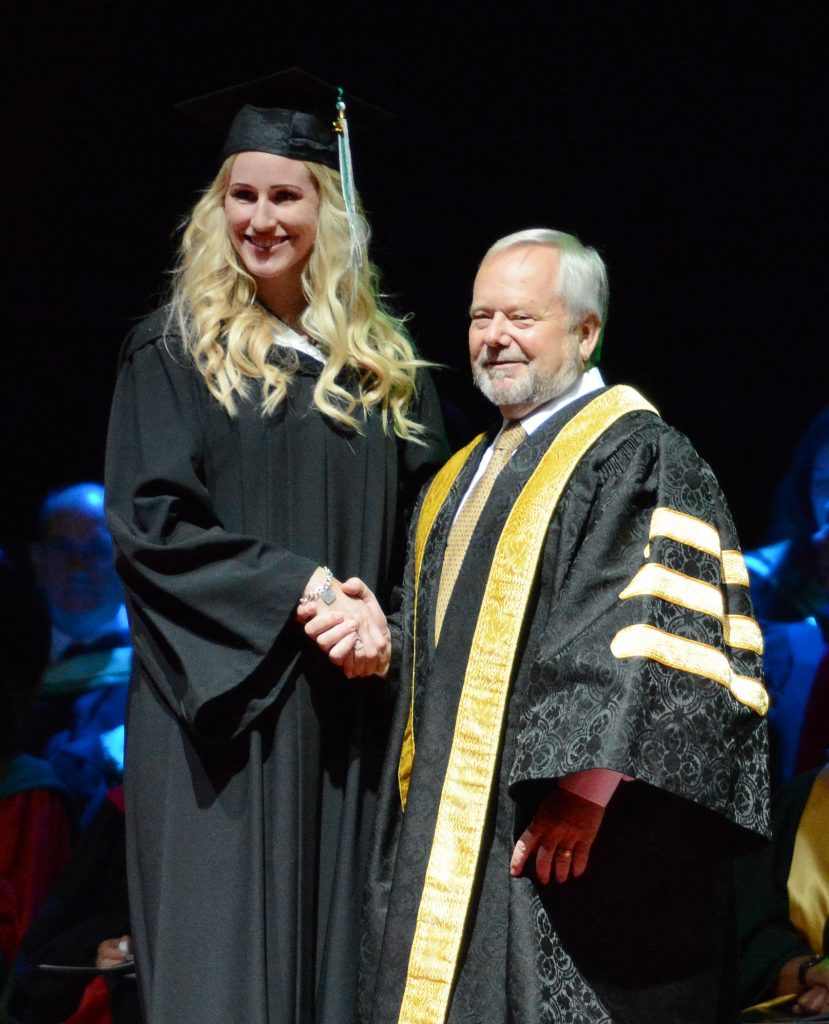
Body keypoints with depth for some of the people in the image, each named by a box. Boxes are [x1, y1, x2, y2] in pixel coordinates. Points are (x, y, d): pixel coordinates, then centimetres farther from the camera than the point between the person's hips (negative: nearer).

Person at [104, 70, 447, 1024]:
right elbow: (149, 523, -7)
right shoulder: (173, 353, 3)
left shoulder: (382, 365, 12)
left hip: (350, 718, 3)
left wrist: (379, 619, -10)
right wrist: (303, 589, -15)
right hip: (224, 712, -3)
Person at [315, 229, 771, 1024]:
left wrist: (583, 792, -26)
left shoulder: (639, 459, -7)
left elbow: (650, 637, -18)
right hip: (449, 838, 8)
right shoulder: (465, 477, 20)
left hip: (571, 844, -8)